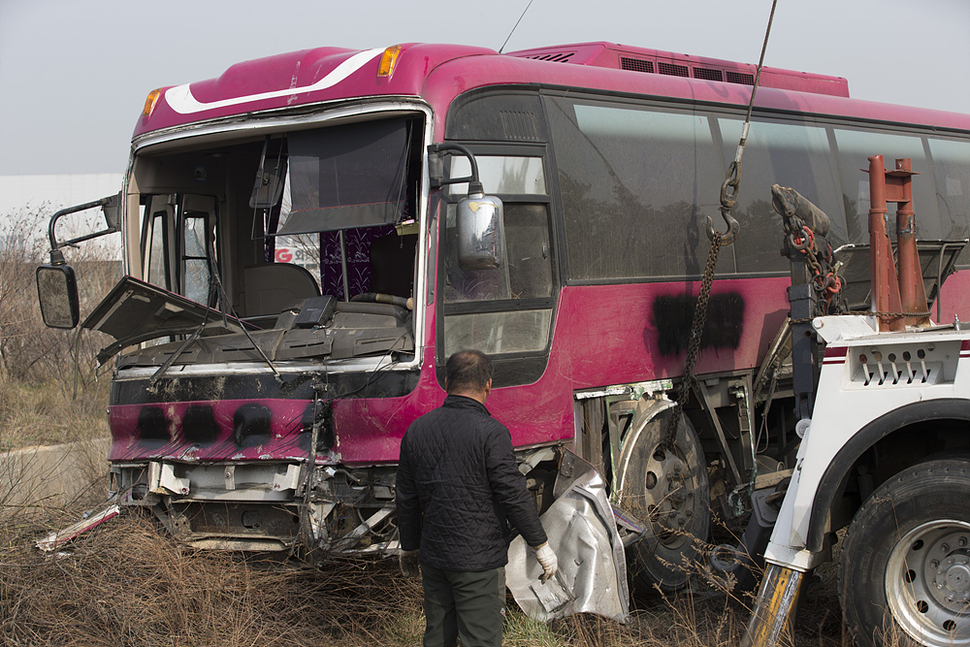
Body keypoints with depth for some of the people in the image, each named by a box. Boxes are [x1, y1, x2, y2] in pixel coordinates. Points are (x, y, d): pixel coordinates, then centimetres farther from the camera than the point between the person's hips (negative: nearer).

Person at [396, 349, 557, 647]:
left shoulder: (417, 430, 5)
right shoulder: (491, 433, -14)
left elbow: (407, 499, 11)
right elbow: (513, 494, -14)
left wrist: (409, 547, 23)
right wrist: (541, 545, -4)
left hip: (433, 556, 6)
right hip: (478, 560, -6)